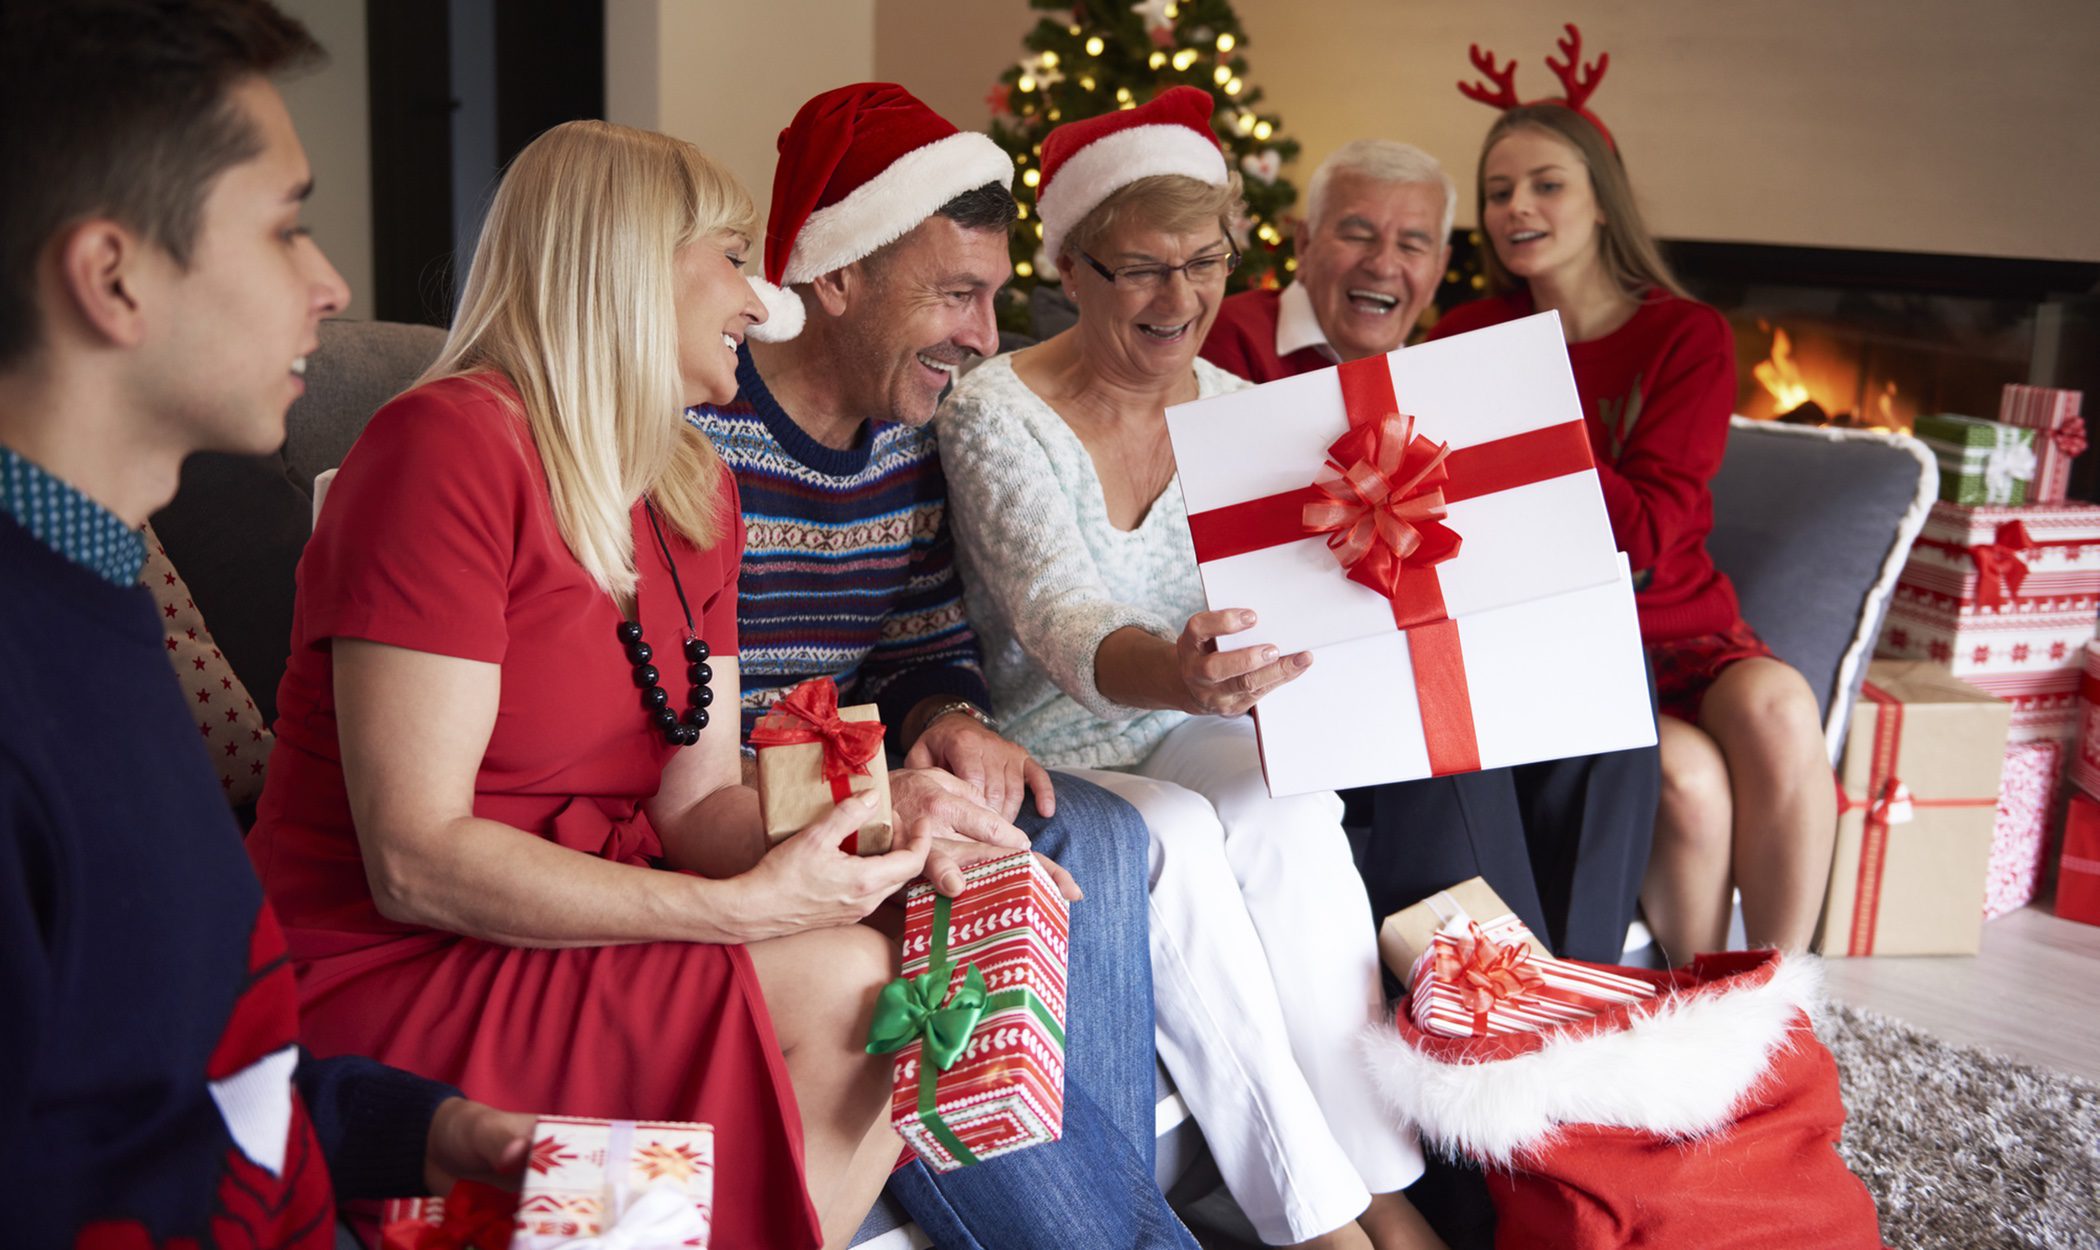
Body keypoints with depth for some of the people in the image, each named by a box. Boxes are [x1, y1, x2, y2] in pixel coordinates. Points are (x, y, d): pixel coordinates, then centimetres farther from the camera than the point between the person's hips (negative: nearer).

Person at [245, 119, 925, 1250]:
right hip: (396, 978, -8)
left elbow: (695, 802, 5)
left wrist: (855, 834, -16)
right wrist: (744, 906, -26)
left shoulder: (694, 486, 10)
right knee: (839, 982, -22)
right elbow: (416, 861, -22)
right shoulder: (449, 445, -17)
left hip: (592, 930, 8)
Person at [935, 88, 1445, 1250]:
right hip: (1046, 761, -3)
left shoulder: (1237, 409, 3)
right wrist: (1173, 675, -50)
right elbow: (1062, 624, -26)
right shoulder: (996, 412, -12)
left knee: (1289, 805, -28)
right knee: (1173, 834, -32)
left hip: (1199, 746, 4)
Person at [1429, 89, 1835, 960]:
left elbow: (1647, 530, -9)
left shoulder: (1687, 337, 2)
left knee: (1775, 709, -32)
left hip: (1678, 622, 1)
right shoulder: (1466, 340, 6)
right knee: (1686, 774, -30)